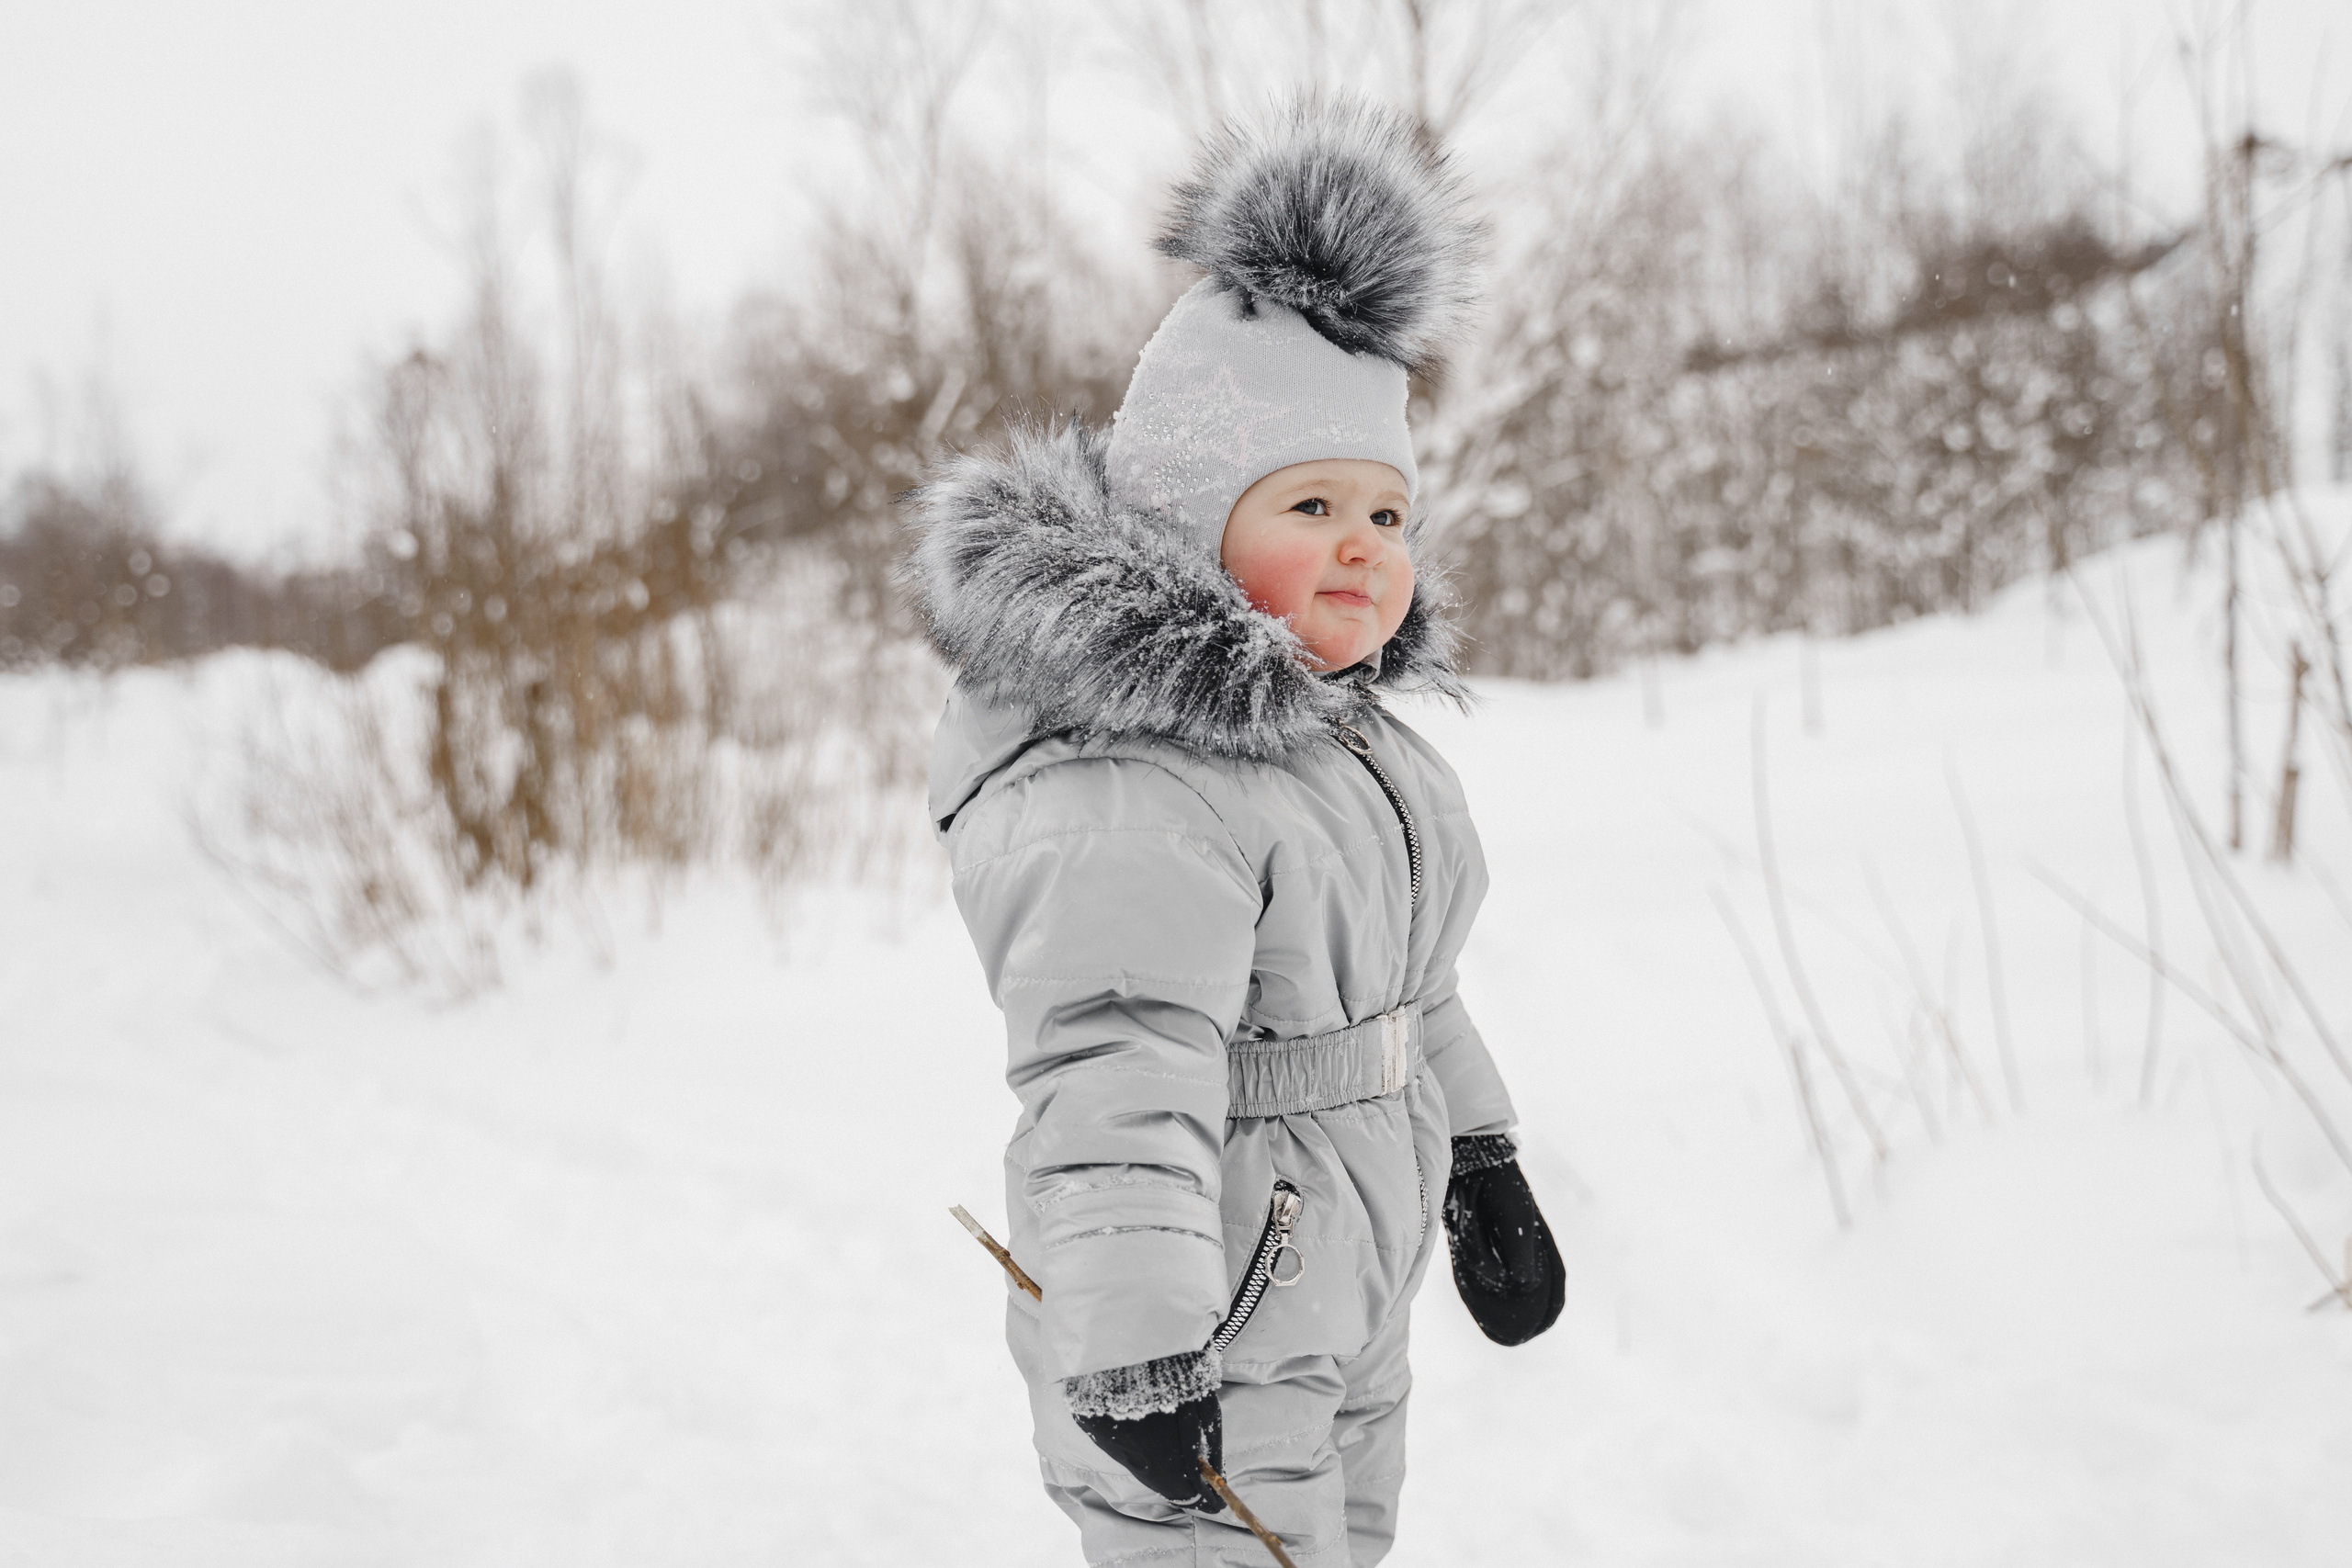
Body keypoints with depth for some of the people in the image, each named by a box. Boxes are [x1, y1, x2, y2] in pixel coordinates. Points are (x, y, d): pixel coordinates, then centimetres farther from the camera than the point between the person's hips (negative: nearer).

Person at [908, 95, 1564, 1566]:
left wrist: (1482, 1168, 23)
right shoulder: (1128, 795, -25)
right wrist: (1138, 1362, -39)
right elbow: (1114, 1076, -34)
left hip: (1349, 1316, 10)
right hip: (1211, 1346, -10)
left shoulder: (1338, 727, 10)